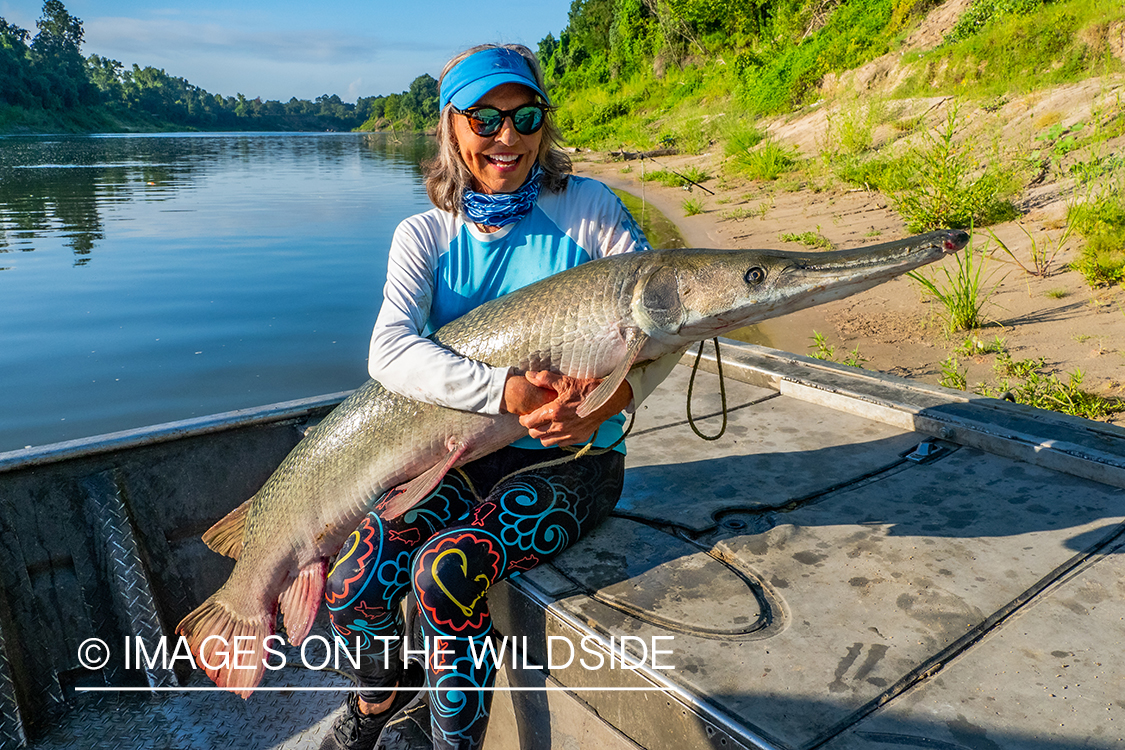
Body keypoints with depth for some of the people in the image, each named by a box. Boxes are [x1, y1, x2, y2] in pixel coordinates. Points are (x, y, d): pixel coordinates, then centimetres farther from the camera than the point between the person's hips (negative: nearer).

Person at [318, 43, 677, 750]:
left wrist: (607, 402, -26)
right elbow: (390, 350, -16)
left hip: (569, 463, -3)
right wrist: (505, 390, -32)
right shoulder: (425, 236, 0)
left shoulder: (588, 208, -6)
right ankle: (382, 690, 26)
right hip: (460, 454, 3)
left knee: (448, 571, -26)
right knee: (353, 587, -11)